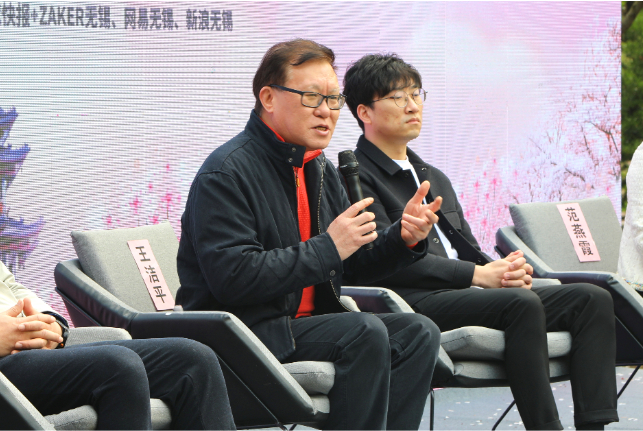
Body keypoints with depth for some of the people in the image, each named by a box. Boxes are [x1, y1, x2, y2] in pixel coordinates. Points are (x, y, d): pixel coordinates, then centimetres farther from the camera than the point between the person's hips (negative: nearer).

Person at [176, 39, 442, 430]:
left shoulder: (320, 168, 16)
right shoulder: (226, 172, -13)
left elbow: (351, 265, 20)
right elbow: (232, 278, -23)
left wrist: (403, 238, -2)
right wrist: (327, 248, -21)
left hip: (309, 321, 9)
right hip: (243, 329, -9)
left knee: (418, 333, -7)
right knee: (366, 332, -27)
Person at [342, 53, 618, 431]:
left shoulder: (435, 179, 29)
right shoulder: (354, 178, 0)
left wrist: (506, 270, 0)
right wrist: (477, 274, -15)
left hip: (468, 293, 9)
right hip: (415, 301, -9)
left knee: (592, 298, -9)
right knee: (522, 302, -33)